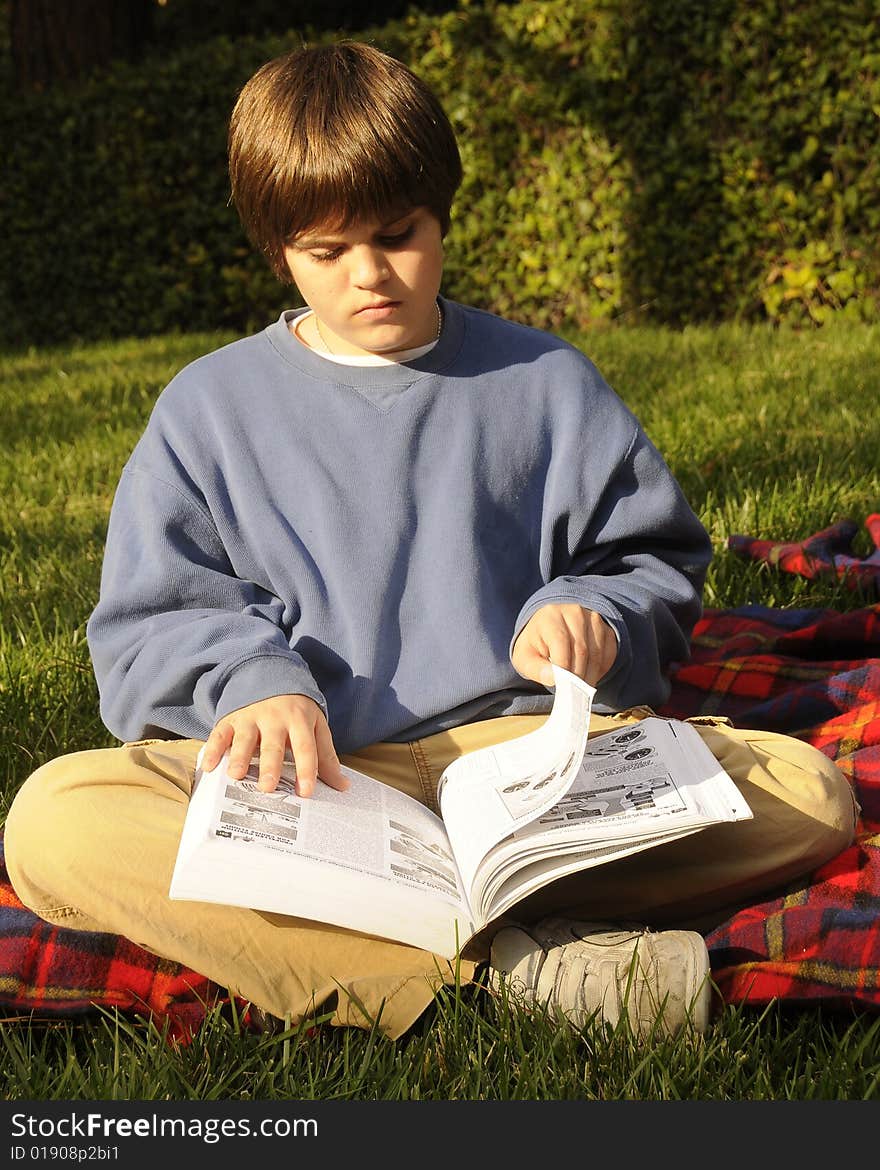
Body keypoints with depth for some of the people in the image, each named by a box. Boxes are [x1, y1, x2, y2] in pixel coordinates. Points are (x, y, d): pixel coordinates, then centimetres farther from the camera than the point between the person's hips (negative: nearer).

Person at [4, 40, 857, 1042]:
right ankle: (507, 965, -38)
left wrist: (592, 615, -5)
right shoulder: (209, 407, 14)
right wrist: (254, 679, -14)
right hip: (306, 778, 0)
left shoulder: (547, 384, 15)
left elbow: (659, 563, 19)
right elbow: (147, 628, 8)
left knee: (806, 791, -24)